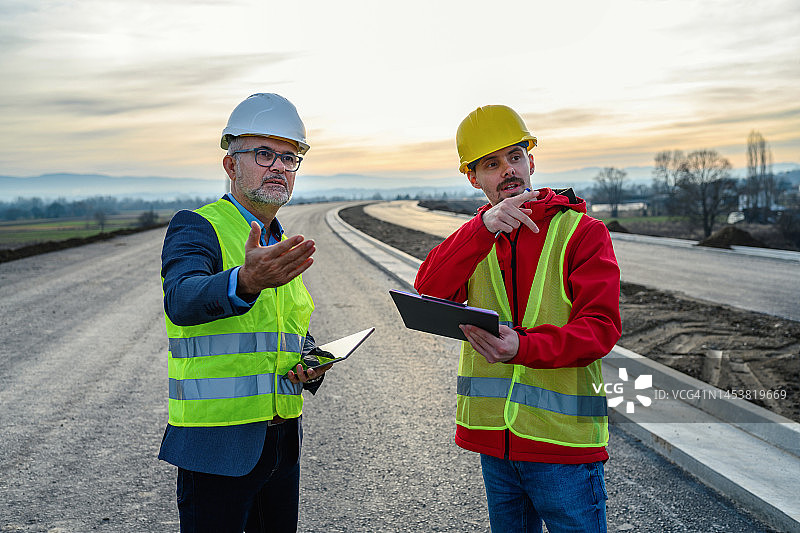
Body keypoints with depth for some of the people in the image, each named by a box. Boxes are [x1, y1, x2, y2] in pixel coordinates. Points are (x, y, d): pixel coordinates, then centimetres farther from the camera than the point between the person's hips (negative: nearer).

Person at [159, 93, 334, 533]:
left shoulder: (282, 247, 13)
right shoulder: (195, 228, -9)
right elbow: (182, 300, -31)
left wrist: (311, 364, -1)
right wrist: (246, 282, -51)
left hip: (282, 442, 7)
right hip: (216, 442, -7)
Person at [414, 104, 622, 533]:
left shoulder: (582, 232, -4)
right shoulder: (475, 239, 10)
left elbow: (600, 327, -14)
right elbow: (430, 291, -9)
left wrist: (522, 347, -31)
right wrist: (484, 226, -23)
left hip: (563, 436, -4)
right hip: (493, 435, 5)